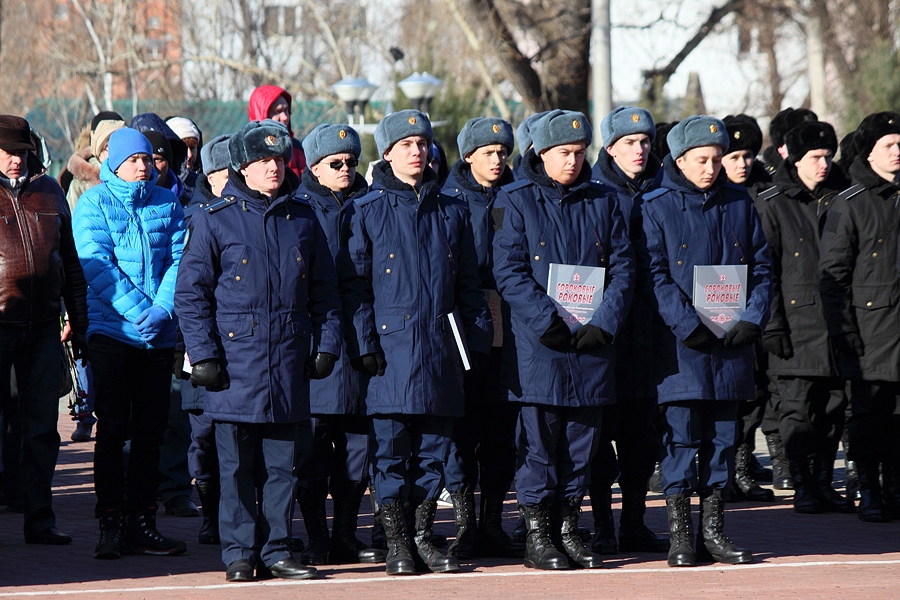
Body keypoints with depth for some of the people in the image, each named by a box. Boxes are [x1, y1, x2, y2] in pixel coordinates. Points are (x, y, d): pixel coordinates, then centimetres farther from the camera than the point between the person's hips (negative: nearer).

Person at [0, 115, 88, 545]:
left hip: (43, 327, 4)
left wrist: (78, 319, 16)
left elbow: (69, 260, 19)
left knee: (42, 427, 5)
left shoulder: (48, 191, 13)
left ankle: (40, 520, 11)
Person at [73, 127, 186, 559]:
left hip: (159, 336, 4)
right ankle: (110, 524, -2)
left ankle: (140, 522, 11)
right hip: (112, 329, -4)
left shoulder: (167, 203, 9)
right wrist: (138, 311, -19)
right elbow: (95, 263, -11)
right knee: (112, 430, -4)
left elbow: (179, 259, 2)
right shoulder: (94, 203, -1)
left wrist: (163, 309, -15)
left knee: (150, 430, 6)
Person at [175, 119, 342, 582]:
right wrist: (202, 353, -8)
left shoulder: (303, 219, 11)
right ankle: (239, 553, 6)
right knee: (237, 465, 0)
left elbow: (324, 290, 17)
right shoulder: (214, 221, 0)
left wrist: (327, 344, 8)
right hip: (235, 361, -3)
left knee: (282, 463, 5)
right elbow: (190, 292, -1)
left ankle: (276, 550, 12)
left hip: (289, 362, 3)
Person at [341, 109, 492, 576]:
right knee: (392, 448, -3)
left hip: (441, 347, 4)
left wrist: (478, 340, 9)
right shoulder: (368, 212, 1)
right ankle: (396, 542, 3)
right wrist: (365, 344, -10)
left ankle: (424, 535, 14)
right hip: (391, 345, -3)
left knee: (434, 448, 5)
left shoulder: (452, 213, 13)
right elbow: (355, 285, -2)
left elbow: (469, 286, 16)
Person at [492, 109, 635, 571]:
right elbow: (509, 272, -8)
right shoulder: (515, 202, 0)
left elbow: (622, 267, 6)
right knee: (539, 438, -3)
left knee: (582, 438, 6)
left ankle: (569, 529, 15)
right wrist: (548, 321, -17)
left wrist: (604, 323, -8)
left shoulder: (602, 201, 10)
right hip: (537, 343, -4)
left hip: (592, 343, 4)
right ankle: (536, 537, 4)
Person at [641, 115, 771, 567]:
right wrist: (688, 325, -17)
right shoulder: (657, 207, -2)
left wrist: (753, 318, -4)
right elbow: (656, 275, -8)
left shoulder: (738, 203, 9)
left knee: (722, 435, 6)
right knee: (682, 436, -5)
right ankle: (679, 535, 0)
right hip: (681, 344, -4)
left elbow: (761, 266, 11)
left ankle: (713, 531, 13)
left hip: (730, 342, 4)